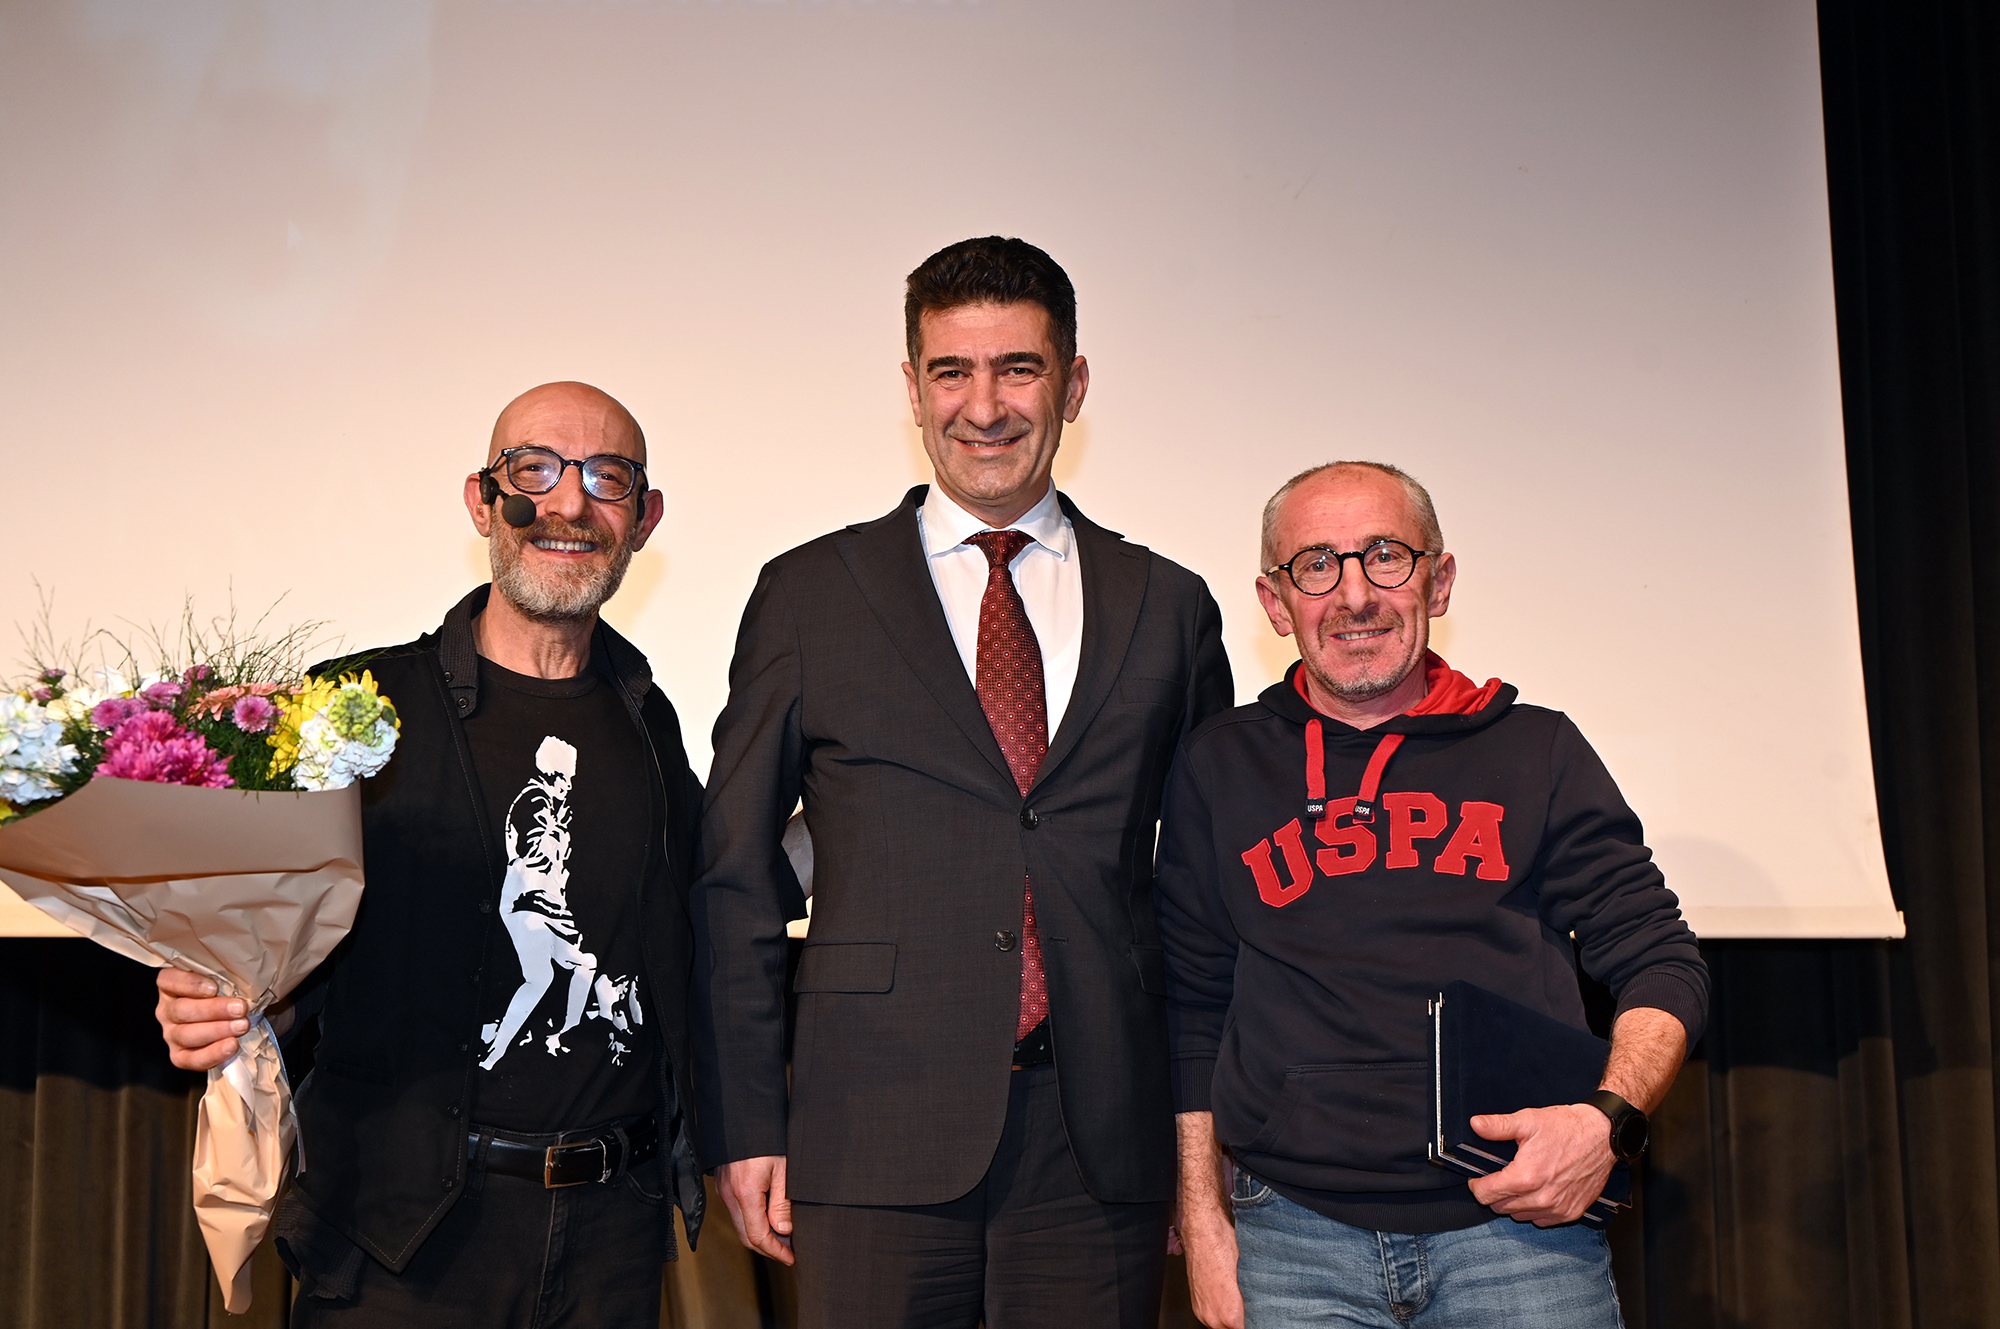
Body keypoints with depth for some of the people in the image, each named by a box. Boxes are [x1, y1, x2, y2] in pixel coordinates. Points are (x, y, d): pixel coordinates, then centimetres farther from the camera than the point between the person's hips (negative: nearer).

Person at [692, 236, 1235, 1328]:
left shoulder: (1169, 609, 9)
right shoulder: (809, 595, 5)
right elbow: (735, 879, 5)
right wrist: (744, 1125, -1)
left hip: (1103, 1151, 2)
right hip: (879, 1144, -1)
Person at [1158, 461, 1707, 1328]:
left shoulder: (1537, 751, 6)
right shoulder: (1219, 767, 7)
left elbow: (1663, 964, 7)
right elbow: (1191, 1010, 11)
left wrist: (1608, 1118, -11)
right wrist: (1203, 1222, 6)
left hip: (1522, 1224, 0)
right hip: (1296, 1239, 0)